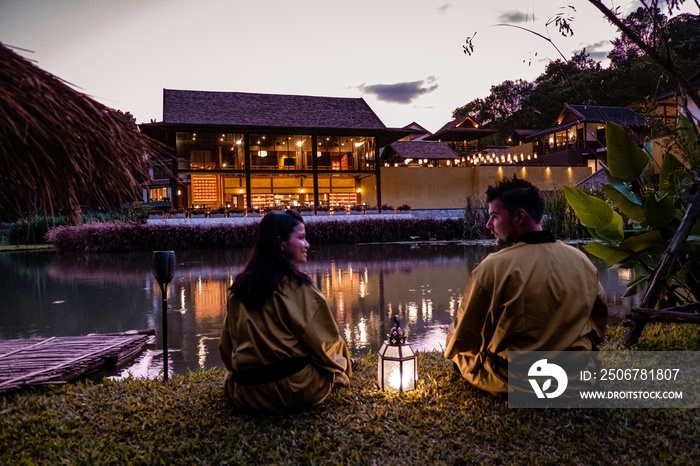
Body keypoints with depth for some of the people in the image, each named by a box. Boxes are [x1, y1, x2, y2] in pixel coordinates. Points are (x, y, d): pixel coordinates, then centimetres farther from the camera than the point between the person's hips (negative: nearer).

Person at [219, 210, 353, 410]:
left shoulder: (239, 287, 2)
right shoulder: (297, 286, -15)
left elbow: (227, 347, 9)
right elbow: (325, 340, -8)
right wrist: (342, 365, 11)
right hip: (295, 391, -5)